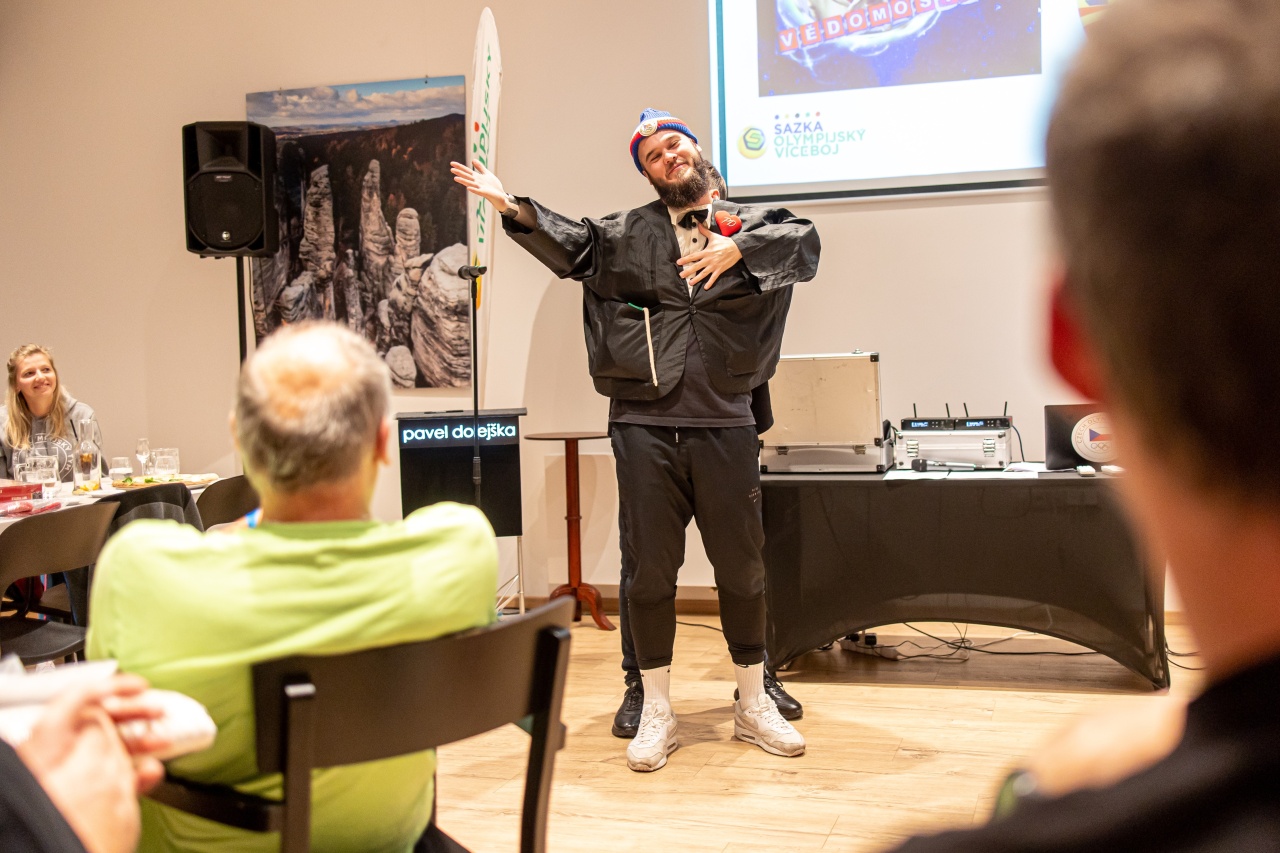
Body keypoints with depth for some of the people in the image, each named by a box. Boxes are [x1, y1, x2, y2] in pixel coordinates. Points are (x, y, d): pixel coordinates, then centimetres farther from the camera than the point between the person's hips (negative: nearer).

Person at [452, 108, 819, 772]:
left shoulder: (751, 224, 9)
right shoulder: (630, 232, 12)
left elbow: (804, 242, -7)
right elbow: (572, 245, 2)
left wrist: (736, 247, -22)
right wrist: (511, 207, -13)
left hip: (725, 425, 0)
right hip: (644, 425, 0)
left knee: (742, 566, 8)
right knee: (650, 568, 5)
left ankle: (753, 705, 26)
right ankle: (656, 711, 20)